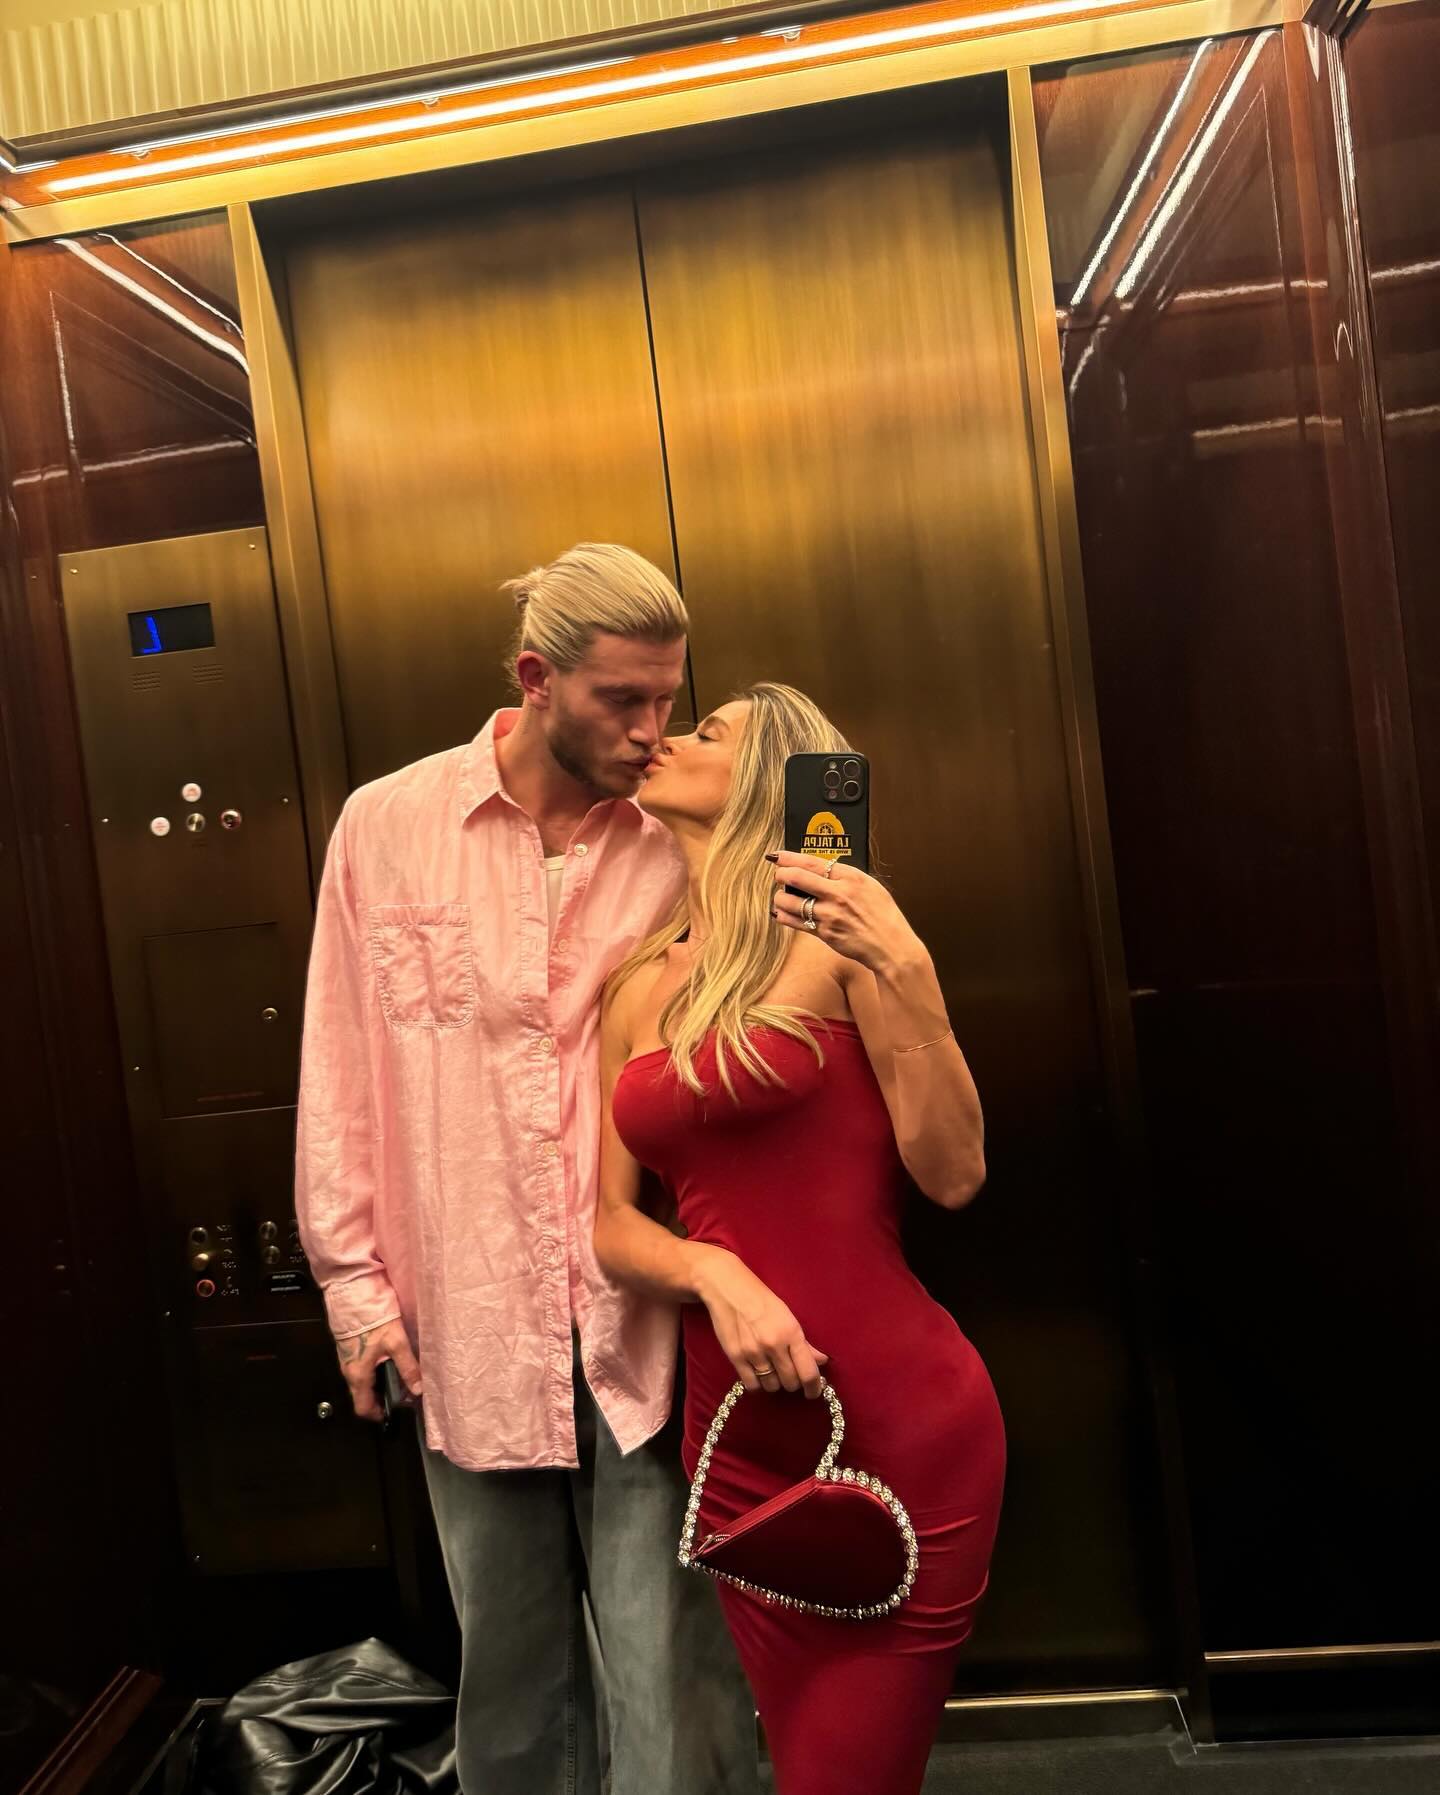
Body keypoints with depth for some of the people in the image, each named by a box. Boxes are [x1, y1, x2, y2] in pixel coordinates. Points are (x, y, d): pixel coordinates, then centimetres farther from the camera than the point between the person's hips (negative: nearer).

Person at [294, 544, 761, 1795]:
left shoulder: (679, 847, -4)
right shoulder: (387, 826, -2)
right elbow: (341, 1072, 3)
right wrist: (352, 1274, 3)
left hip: (641, 1320, -1)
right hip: (467, 1322, 2)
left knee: (672, 1670, 8)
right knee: (510, 1663, 21)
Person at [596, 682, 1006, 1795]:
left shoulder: (835, 933, -7)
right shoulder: (637, 985, 7)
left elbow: (955, 1175, -11)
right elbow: (609, 1220, 6)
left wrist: (903, 976, -22)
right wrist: (716, 1274, -13)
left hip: (900, 1421, -4)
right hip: (740, 1438, 5)